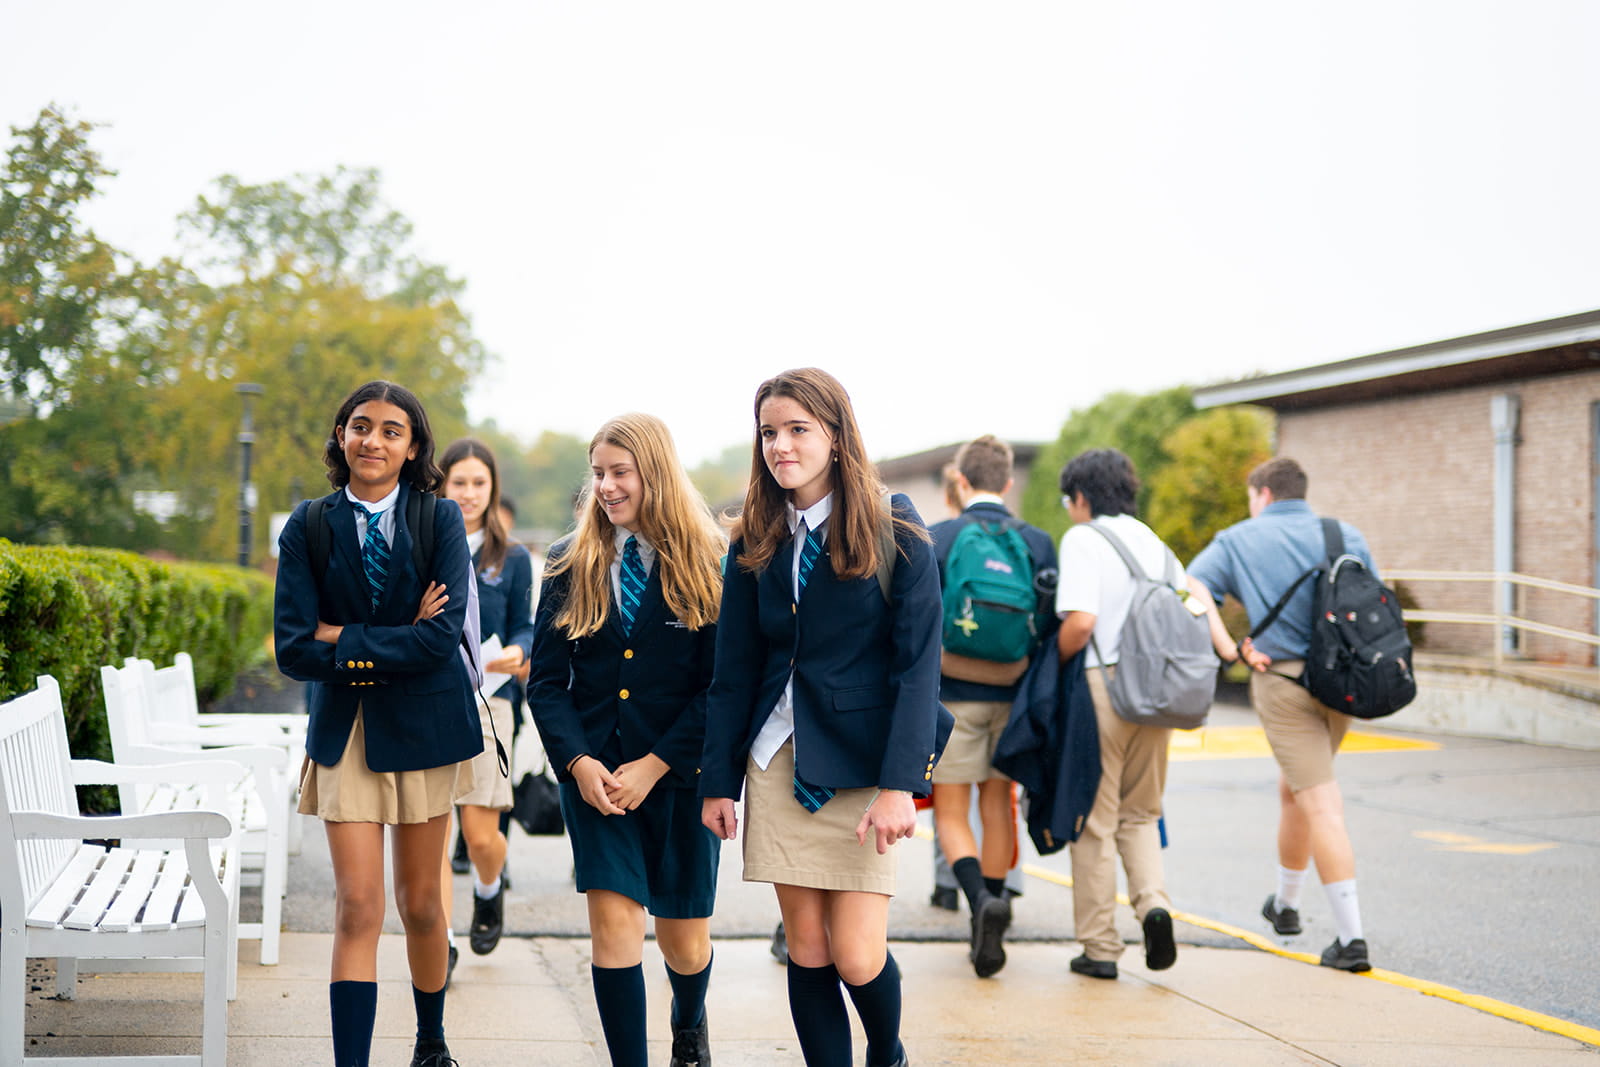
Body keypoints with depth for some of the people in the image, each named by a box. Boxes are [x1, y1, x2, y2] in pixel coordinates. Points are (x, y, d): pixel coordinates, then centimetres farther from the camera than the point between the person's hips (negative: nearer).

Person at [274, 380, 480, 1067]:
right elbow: (293, 650, -9)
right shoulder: (309, 526, -1)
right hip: (346, 728, 0)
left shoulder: (441, 520, -3)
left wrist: (342, 639, -14)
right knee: (358, 908, -8)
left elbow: (442, 637, -15)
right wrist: (395, 644, -15)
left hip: (426, 725, 0)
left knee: (421, 905, 13)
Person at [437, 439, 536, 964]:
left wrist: (517, 651, -10)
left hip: (485, 700, 0)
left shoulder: (512, 559, 7)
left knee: (480, 833, -2)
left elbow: (523, 625, 11)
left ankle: (490, 891, 32)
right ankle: (440, 941, 7)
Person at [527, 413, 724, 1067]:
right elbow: (546, 680, 4)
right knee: (614, 922, -12)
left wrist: (654, 766, -14)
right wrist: (578, 761, -11)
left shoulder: (708, 564, -4)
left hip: (680, 772, -1)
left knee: (685, 940, 10)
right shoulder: (572, 564, 5)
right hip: (595, 770, 1)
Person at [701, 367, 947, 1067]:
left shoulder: (894, 532, -5)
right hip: (778, 763, 4)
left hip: (860, 761, -3)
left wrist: (900, 782, -16)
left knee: (856, 957, -5)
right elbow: (734, 672, 10)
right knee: (806, 950, 4)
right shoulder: (755, 545, 7)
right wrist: (718, 780, 6)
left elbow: (919, 662, -9)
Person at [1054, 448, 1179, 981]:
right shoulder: (1153, 542, 13)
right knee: (1140, 812, 19)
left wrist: (1054, 659, -2)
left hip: (1101, 684, -5)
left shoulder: (1083, 539, -7)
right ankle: (1154, 901, -4)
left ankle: (1100, 948, 10)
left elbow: (1080, 620, -19)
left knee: (1095, 821, 5)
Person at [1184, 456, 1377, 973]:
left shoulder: (1240, 539, 4)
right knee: (1294, 788, 24)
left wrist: (1229, 649, -13)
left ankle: (1352, 936, -10)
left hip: (1283, 678, -4)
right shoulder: (1347, 536, 11)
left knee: (1321, 803, -6)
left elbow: (1193, 587, -11)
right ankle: (1285, 903, 39)